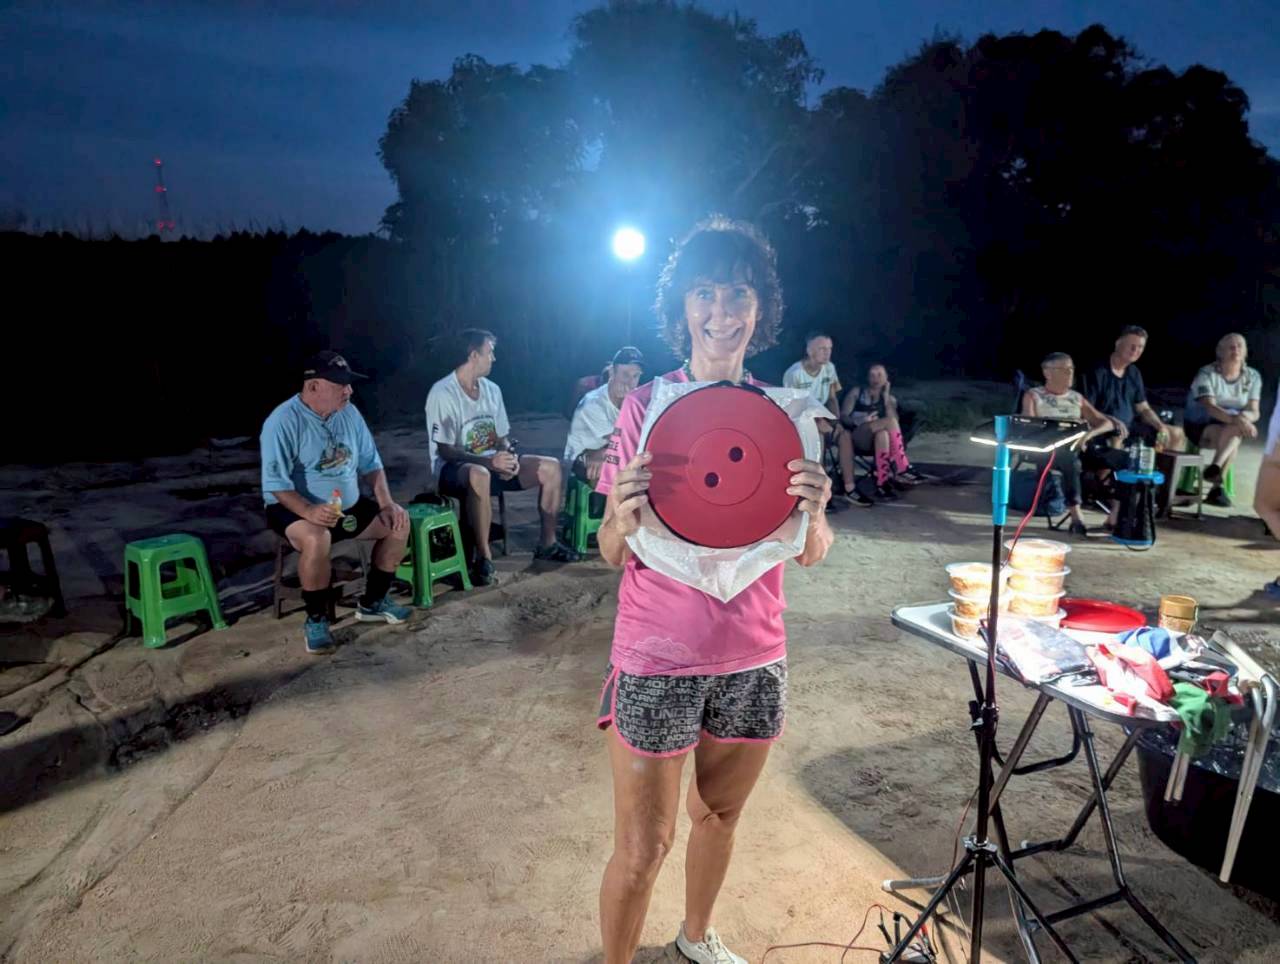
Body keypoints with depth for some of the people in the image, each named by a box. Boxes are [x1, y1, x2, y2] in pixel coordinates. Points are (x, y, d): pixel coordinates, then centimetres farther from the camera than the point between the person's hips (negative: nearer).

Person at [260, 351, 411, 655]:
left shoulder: (349, 413, 0)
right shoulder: (283, 421, -19)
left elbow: (371, 463, 6)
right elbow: (275, 484, -24)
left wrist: (386, 502, -9)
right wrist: (308, 511, -40)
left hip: (348, 505, 7)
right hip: (295, 509, -7)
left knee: (398, 522, -5)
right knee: (317, 538, -37)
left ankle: (372, 602, 9)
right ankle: (316, 620, -15)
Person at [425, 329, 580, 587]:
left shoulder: (492, 390, 5)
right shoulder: (442, 393, -16)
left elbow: (502, 438, 11)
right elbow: (444, 451, -20)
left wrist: (509, 457, -14)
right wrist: (489, 461, -32)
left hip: (491, 462, 7)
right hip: (452, 467, -7)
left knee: (550, 467, -6)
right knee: (479, 474, -43)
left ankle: (548, 544, 6)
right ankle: (483, 558, -31)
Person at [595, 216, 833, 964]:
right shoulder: (648, 403, -9)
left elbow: (811, 554, -1)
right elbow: (613, 552, -8)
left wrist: (815, 513, -22)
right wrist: (624, 519, -31)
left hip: (754, 657, 4)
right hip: (659, 658, -3)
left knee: (720, 815, 23)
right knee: (642, 849, 6)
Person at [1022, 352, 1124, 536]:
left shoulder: (1077, 398, 19)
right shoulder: (1033, 395, 6)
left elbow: (1107, 423, 11)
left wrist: (1087, 434, -12)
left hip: (1076, 449, 5)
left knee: (1122, 457, -20)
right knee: (1070, 458, -38)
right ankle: (1076, 517, -41)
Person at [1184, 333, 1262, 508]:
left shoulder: (1253, 376, 0)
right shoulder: (1206, 374, -14)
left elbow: (1254, 412, -7)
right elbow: (1210, 408, -27)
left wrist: (1244, 417, -32)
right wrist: (1235, 419, -44)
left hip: (1229, 430, 3)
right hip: (1200, 427, -3)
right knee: (1236, 430, -31)